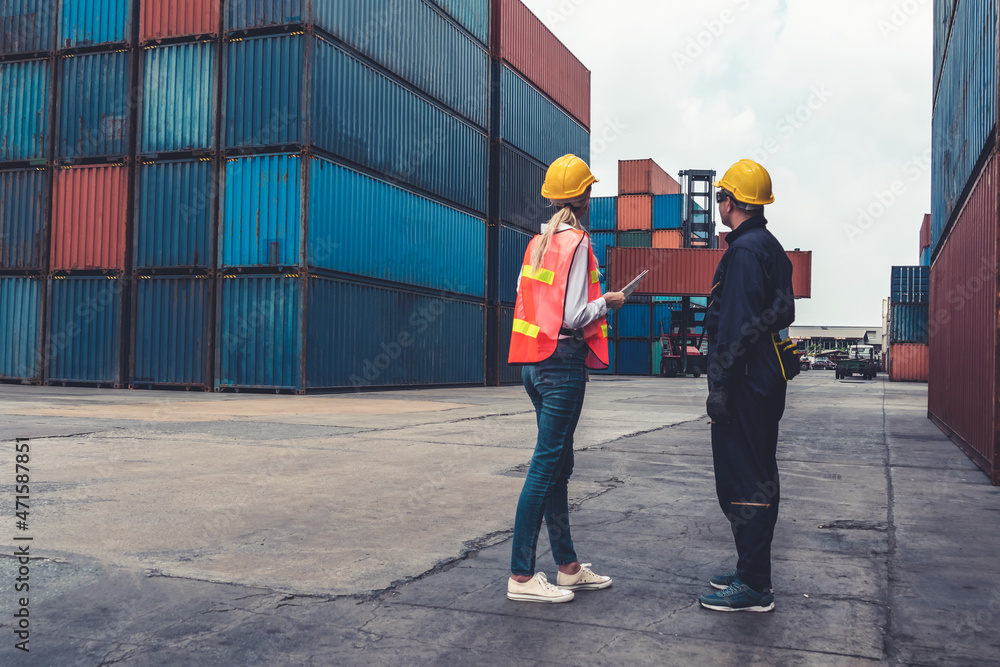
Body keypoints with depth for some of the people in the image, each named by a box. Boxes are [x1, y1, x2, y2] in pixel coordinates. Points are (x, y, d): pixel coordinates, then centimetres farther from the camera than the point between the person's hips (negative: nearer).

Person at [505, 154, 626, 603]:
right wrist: (607, 302, 1)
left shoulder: (538, 242, 13)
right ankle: (521, 577, 0)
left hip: (534, 362, 9)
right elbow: (574, 317, -17)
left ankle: (568, 567, 23)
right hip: (563, 361, -9)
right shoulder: (576, 242, -11)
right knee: (546, 467, -5)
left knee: (559, 466, 14)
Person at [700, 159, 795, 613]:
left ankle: (753, 587, 0)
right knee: (756, 478, 16)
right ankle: (751, 573, 26)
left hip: (746, 385, -11)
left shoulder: (745, 249, -14)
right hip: (765, 380, 11)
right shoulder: (770, 247, 18)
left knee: (744, 484, -6)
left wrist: (720, 385, -20)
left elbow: (737, 324, -21)